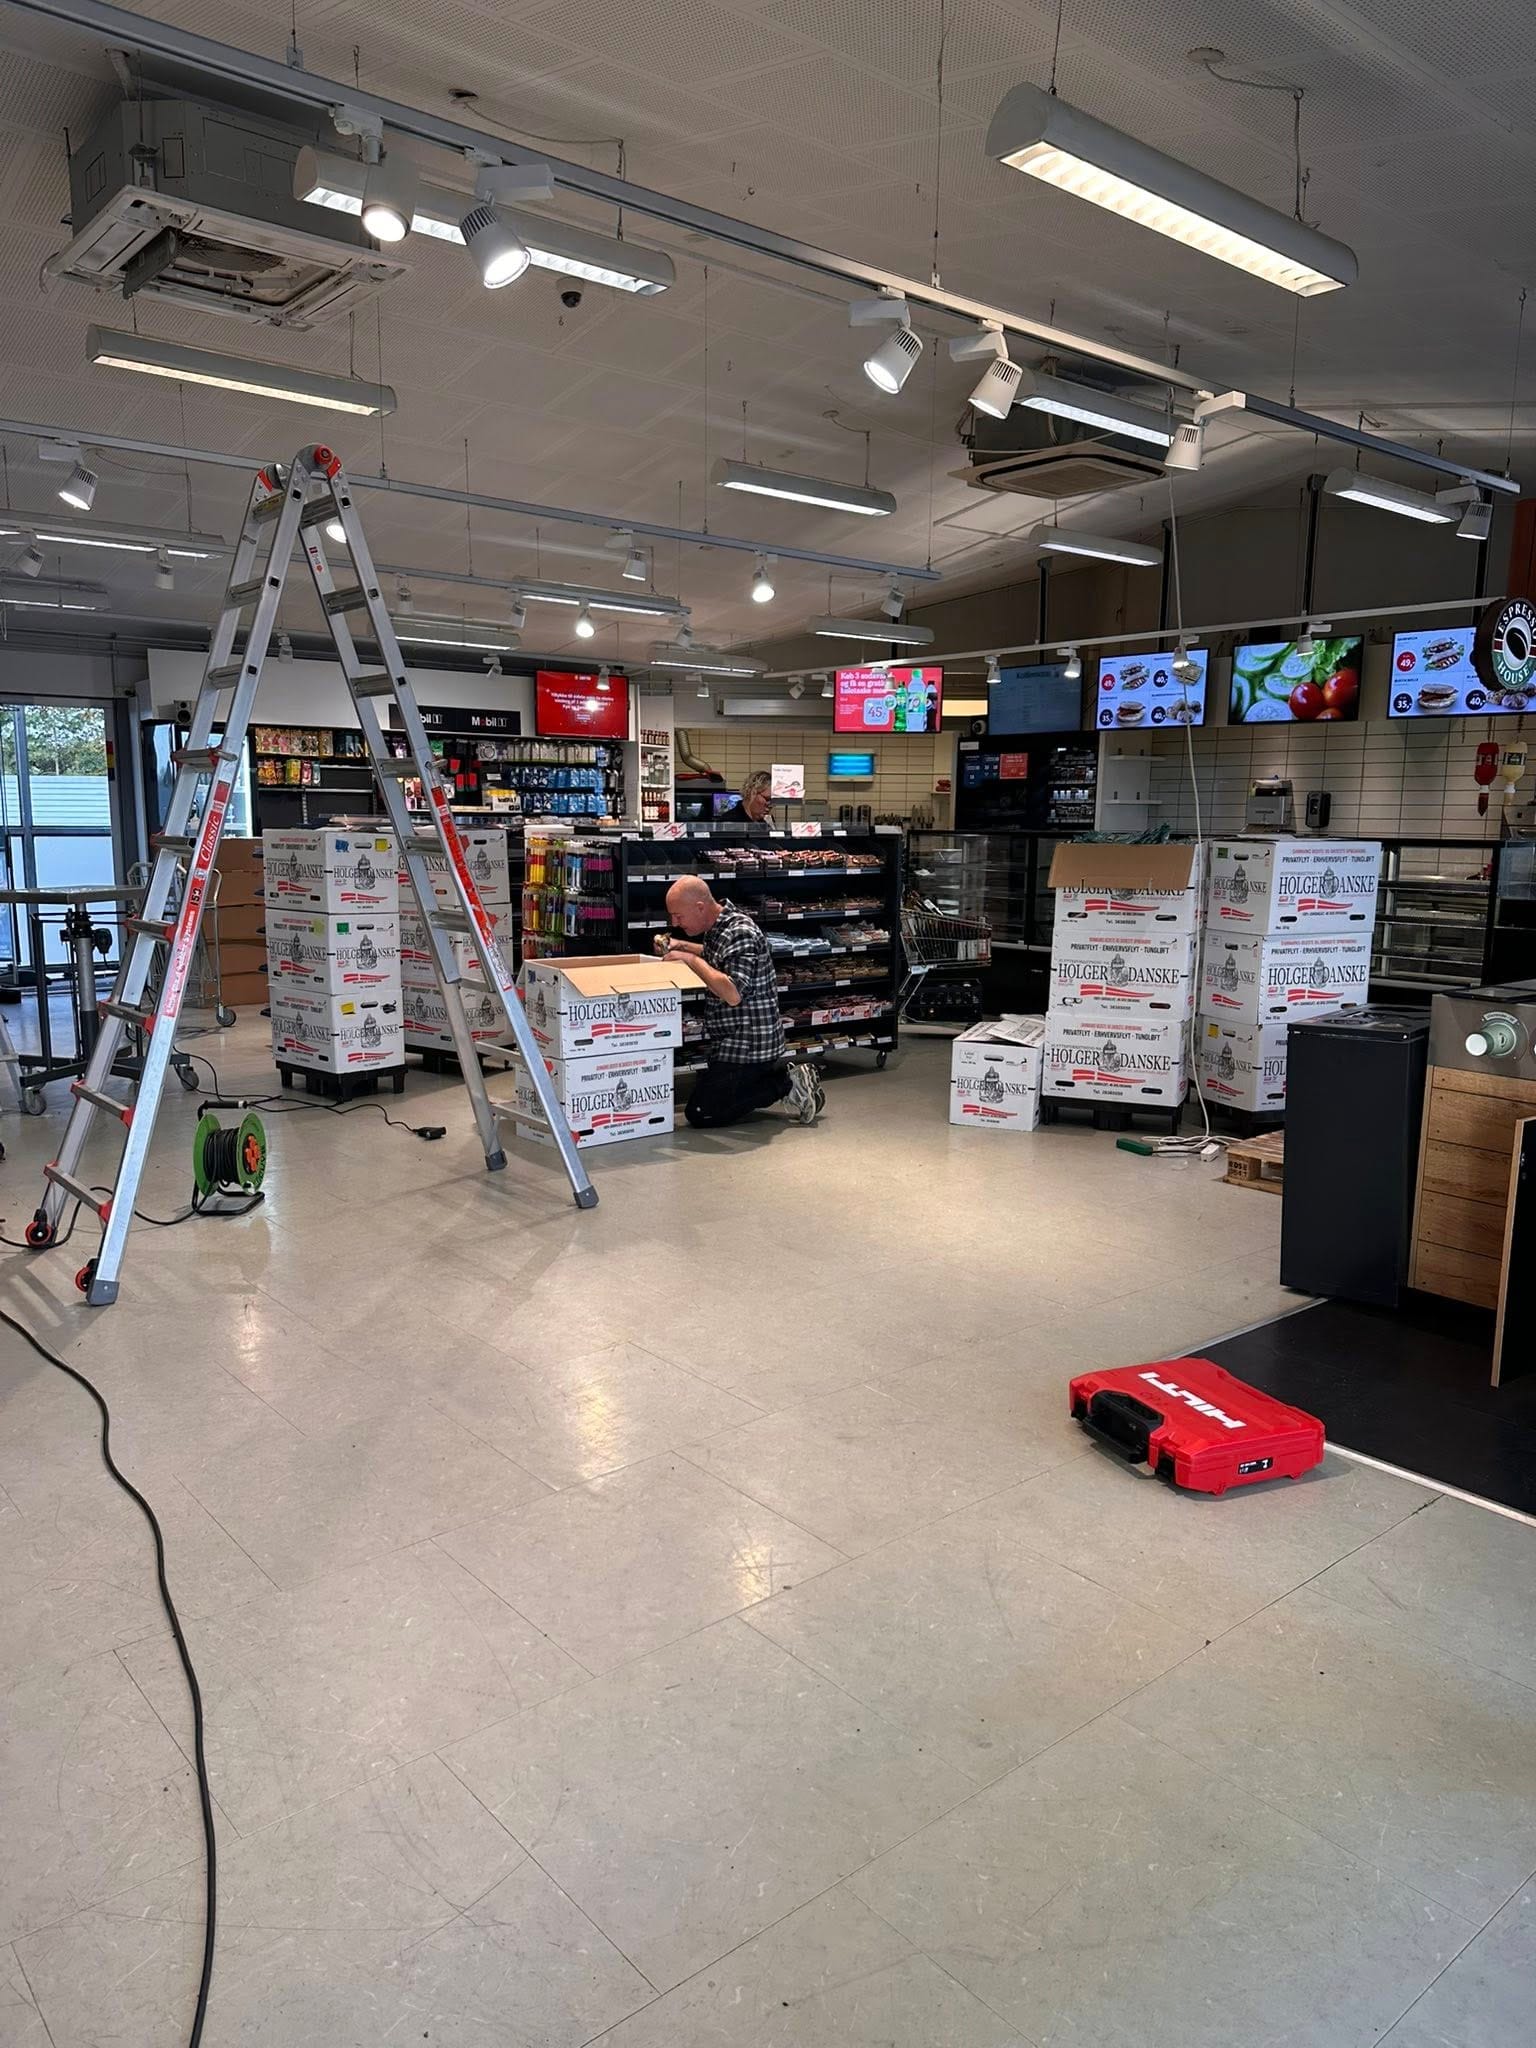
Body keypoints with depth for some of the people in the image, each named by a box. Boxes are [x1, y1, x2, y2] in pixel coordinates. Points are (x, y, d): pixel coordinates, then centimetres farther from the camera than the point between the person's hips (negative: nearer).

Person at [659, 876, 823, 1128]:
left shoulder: (740, 933, -22)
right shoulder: (717, 927, 6)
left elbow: (733, 993, -32)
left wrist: (691, 958, -25)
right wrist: (680, 945, 12)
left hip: (746, 1046, -10)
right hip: (732, 1041, 10)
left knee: (699, 1114, -8)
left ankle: (787, 1083, -5)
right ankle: (787, 1073, 13)